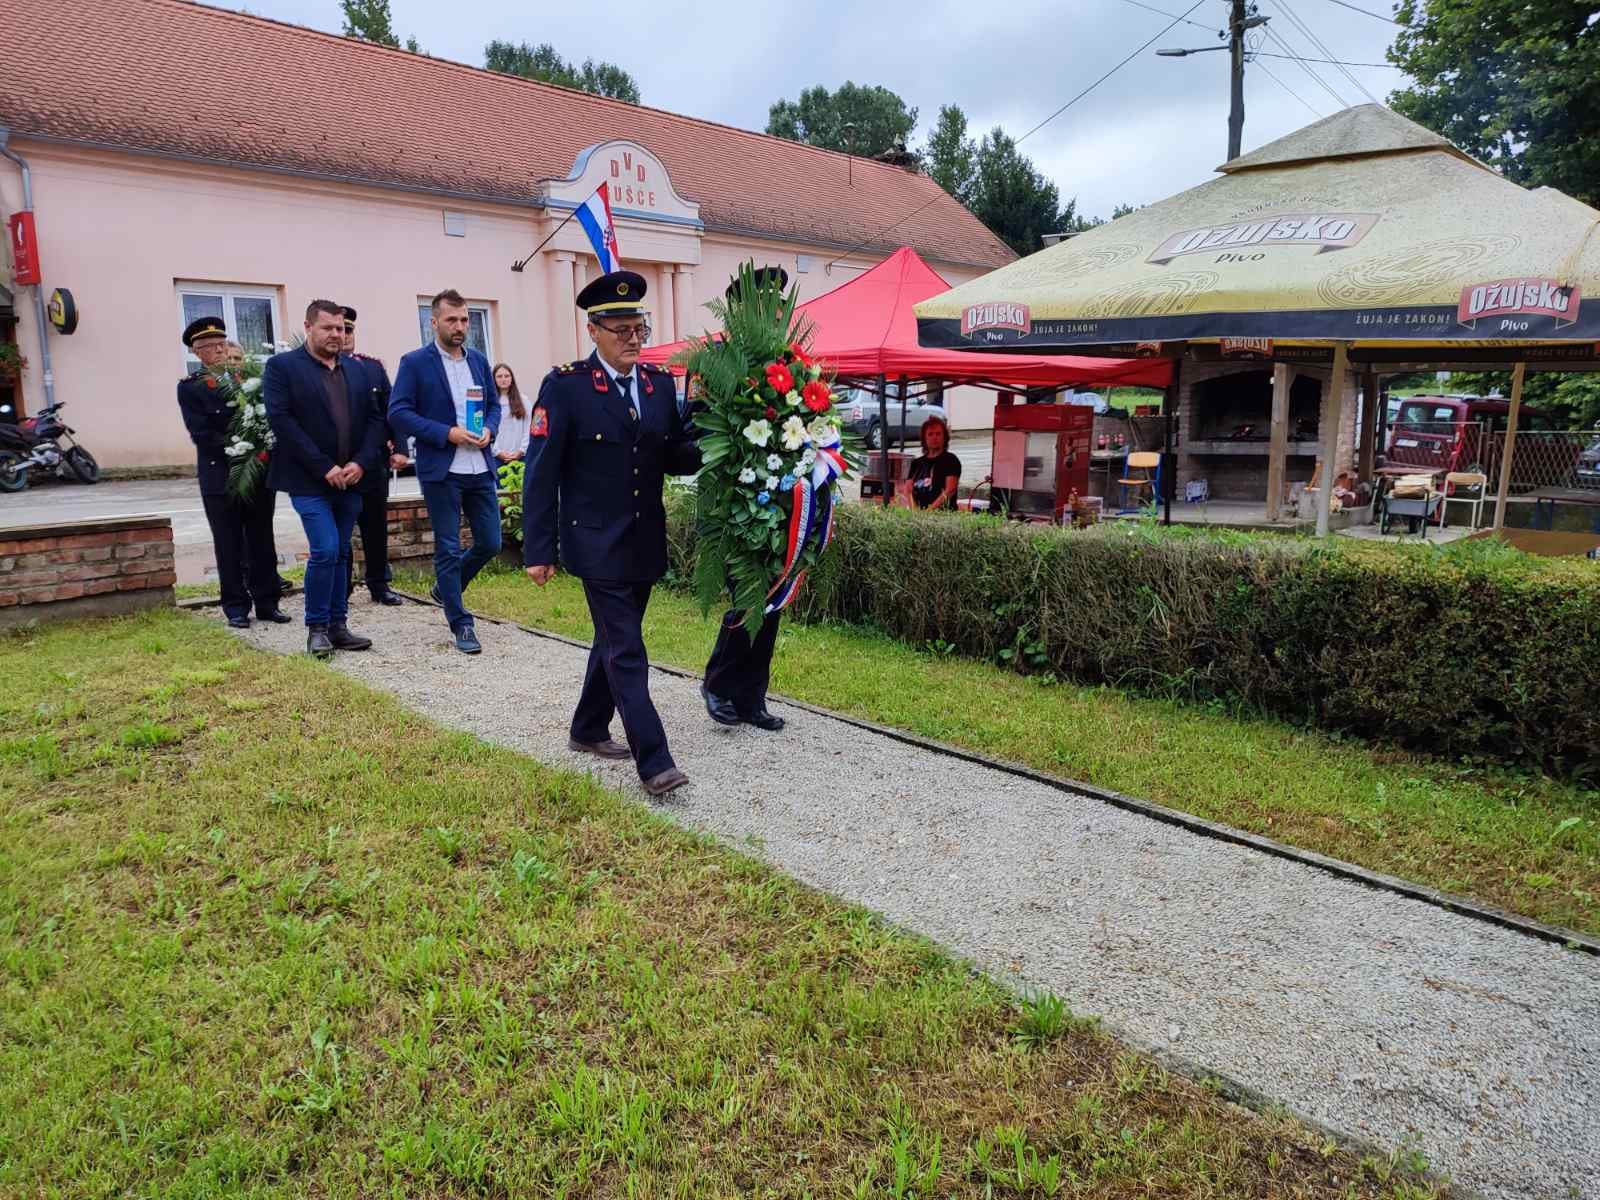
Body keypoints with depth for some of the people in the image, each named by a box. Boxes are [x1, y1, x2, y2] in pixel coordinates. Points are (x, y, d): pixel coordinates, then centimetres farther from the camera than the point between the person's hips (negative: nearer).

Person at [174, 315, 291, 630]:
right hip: (220, 476, -3)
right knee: (229, 546, 3)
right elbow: (201, 434, -8)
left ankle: (267, 603, 13)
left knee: (262, 543, 7)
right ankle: (236, 608, 10)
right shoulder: (190, 388, 0)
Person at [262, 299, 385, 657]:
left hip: (350, 478, 5)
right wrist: (324, 468, -16)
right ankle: (316, 628, 2)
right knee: (325, 550, -12)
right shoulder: (282, 366, -2)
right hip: (309, 480, -5)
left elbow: (374, 417, 9)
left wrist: (361, 463, -7)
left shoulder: (356, 368, 12)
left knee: (340, 554, 8)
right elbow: (281, 419, -11)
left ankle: (337, 626, 15)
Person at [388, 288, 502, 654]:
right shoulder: (415, 363, -4)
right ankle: (461, 623, 12)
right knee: (448, 549, 2)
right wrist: (446, 433, -17)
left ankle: (445, 588, 34)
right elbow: (398, 413, -8)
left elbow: (494, 404, 17)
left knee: (490, 543, 8)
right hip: (441, 470, -5)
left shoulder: (478, 360, 11)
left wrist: (489, 430, -5)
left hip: (480, 468, 5)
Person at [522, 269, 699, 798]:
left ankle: (588, 729, 36)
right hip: (598, 545, -6)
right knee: (627, 653, -7)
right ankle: (654, 763, -5)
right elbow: (541, 472, -10)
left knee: (614, 641, 18)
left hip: (647, 542, 6)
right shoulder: (564, 386, -9)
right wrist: (538, 550, -12)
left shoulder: (660, 383, 6)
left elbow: (673, 458, 10)